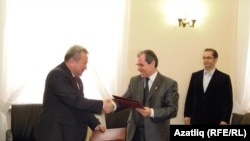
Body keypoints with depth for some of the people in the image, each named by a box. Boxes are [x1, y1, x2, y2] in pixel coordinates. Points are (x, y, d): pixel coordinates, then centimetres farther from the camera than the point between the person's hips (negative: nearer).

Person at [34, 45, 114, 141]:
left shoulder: (77, 79, 12)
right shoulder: (57, 75, -16)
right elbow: (75, 101, -24)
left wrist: (95, 123, 4)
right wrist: (101, 105, -20)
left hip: (73, 133, 8)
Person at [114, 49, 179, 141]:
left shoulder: (169, 84, -6)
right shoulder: (134, 80, 8)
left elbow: (173, 110, -12)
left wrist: (151, 112, -27)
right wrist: (114, 105, -19)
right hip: (134, 133, 4)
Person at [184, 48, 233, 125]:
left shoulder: (224, 78, -1)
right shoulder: (195, 76, 8)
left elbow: (228, 101, -5)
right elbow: (189, 97, 9)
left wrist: (224, 120, -12)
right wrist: (187, 115, 3)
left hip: (214, 121, -3)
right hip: (196, 120, 3)